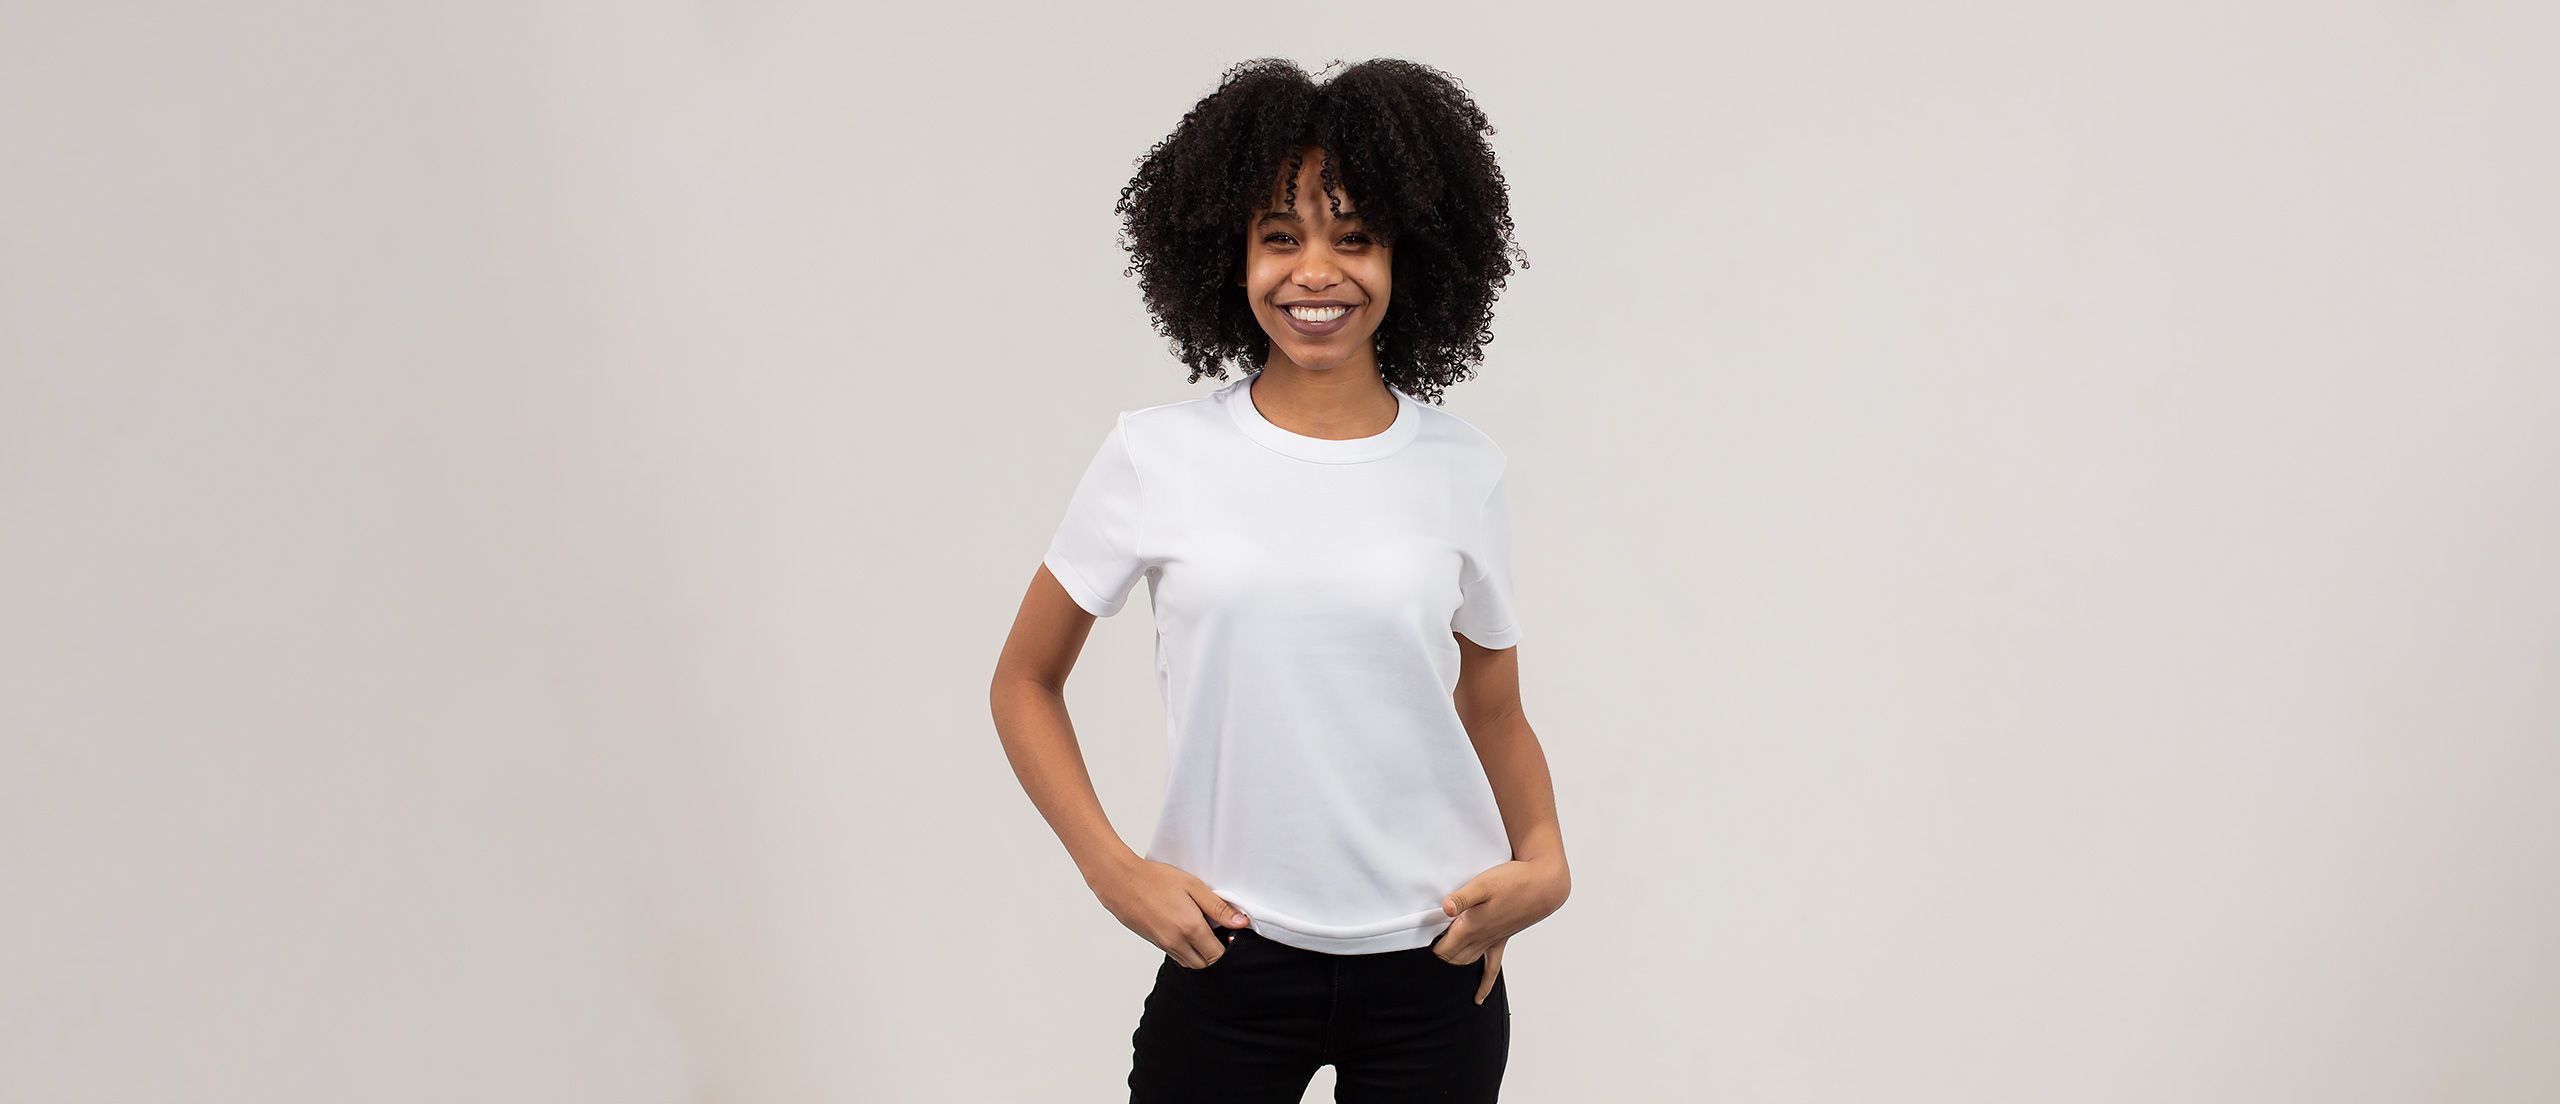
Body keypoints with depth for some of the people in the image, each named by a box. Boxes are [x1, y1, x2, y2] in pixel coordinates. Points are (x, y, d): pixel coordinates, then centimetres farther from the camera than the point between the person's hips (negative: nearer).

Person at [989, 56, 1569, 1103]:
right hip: (1230, 954, -1)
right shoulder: (1157, 455, -4)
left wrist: (1543, 863, -6)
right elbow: (1024, 682, 5)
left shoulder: (1464, 470, 1)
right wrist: (1112, 869, -7)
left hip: (1434, 969, 1)